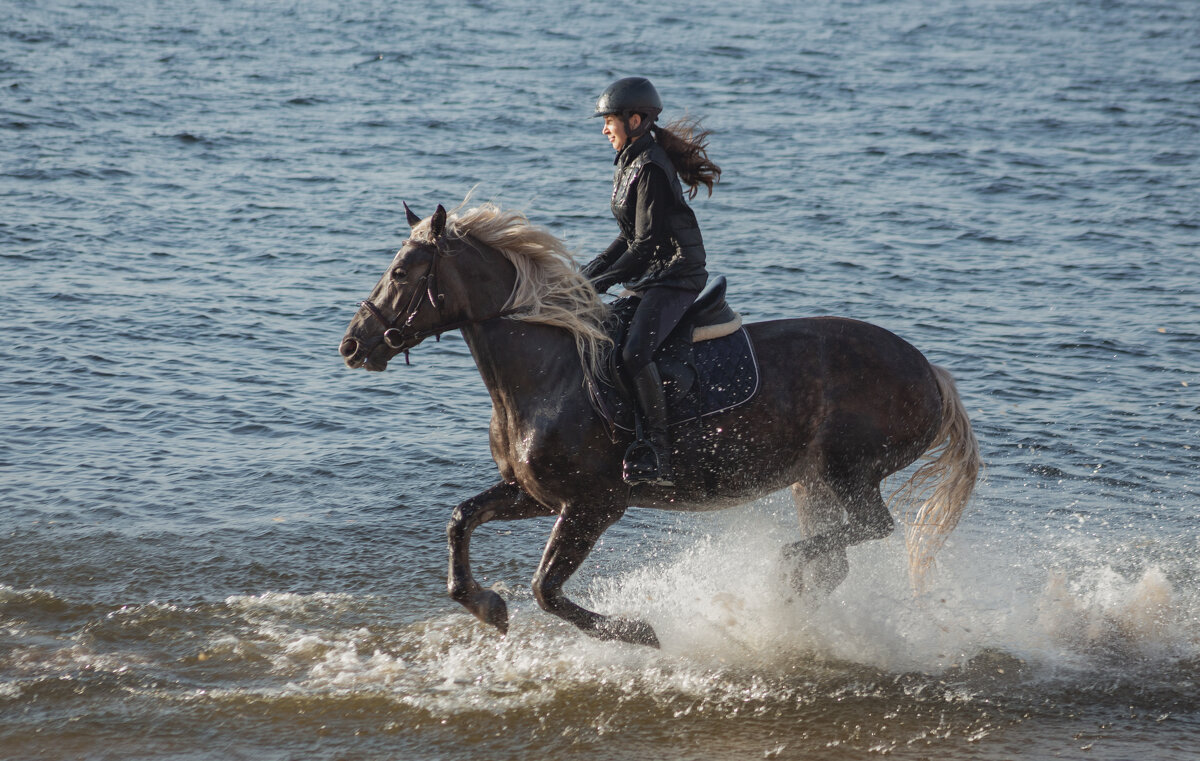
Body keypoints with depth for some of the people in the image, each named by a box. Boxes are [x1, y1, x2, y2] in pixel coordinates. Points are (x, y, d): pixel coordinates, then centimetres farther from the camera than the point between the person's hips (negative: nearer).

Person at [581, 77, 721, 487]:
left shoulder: (651, 170, -16)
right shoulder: (629, 164, 15)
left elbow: (647, 243, -21)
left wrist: (604, 281, -19)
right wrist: (592, 270, 10)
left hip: (675, 278, -11)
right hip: (649, 279, 11)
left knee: (634, 351, -30)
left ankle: (657, 455, -29)